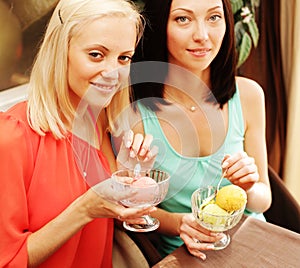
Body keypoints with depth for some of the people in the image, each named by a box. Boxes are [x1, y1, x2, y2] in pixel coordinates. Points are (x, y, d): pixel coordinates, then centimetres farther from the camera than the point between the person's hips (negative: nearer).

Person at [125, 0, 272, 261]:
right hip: (180, 257, -2)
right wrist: (178, 223, -20)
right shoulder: (133, 112, -15)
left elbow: (263, 200, 2)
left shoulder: (248, 95, -6)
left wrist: (249, 189, -19)